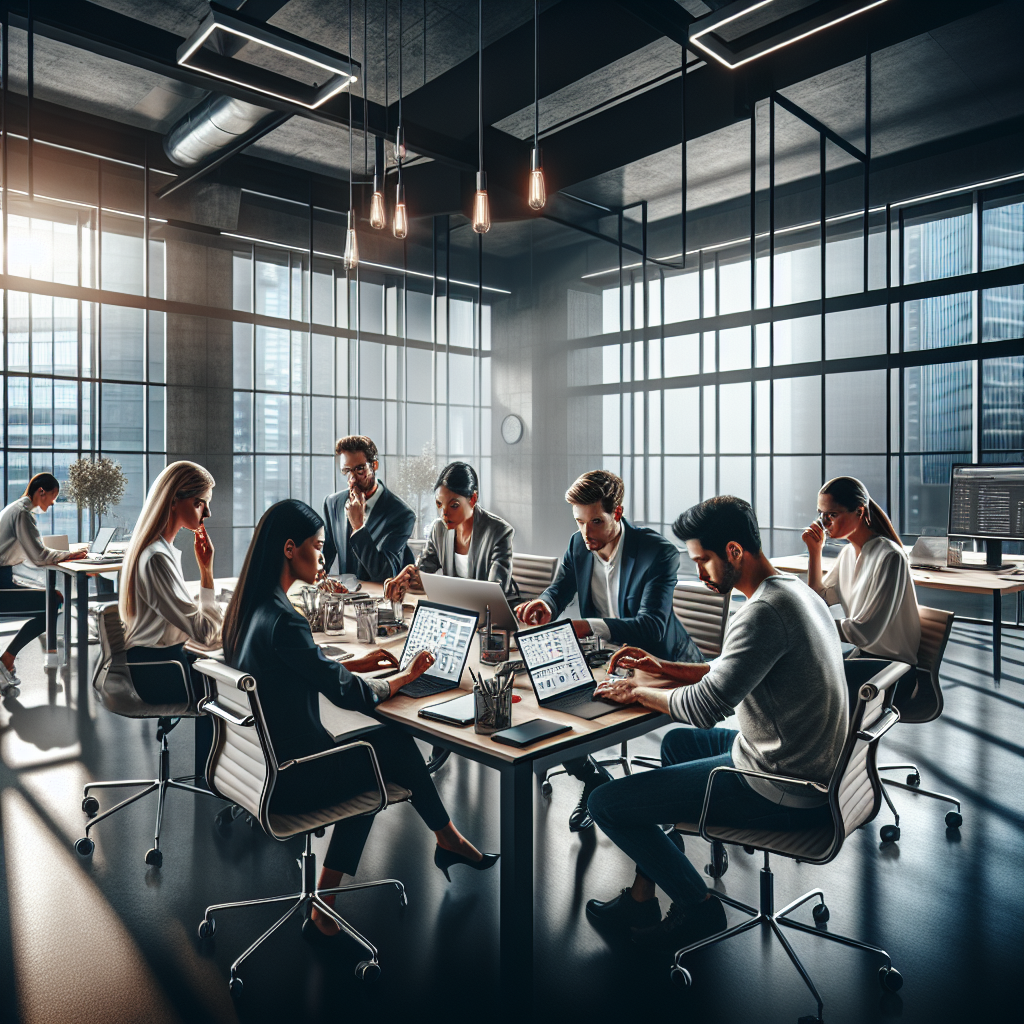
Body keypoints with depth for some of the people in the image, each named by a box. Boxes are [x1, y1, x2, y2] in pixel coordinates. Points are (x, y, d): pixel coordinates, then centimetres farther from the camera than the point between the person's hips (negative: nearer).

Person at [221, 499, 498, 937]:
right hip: (286, 782, -9)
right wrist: (406, 675, -4)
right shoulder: (282, 620, -28)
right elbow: (348, 693, -20)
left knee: (384, 741, 16)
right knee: (393, 745, 6)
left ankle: (326, 899, 22)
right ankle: (448, 840, 31)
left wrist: (357, 663, 10)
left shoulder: (248, 606, 2)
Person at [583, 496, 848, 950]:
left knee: (606, 803, -6)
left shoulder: (764, 612, -25)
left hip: (778, 790, -10)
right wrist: (664, 669, 13)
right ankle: (641, 899, 33)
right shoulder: (795, 591, 8)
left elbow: (704, 707, -28)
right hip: (811, 769, 11)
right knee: (677, 742, 31)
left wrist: (638, 692, -10)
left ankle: (698, 906, 16)